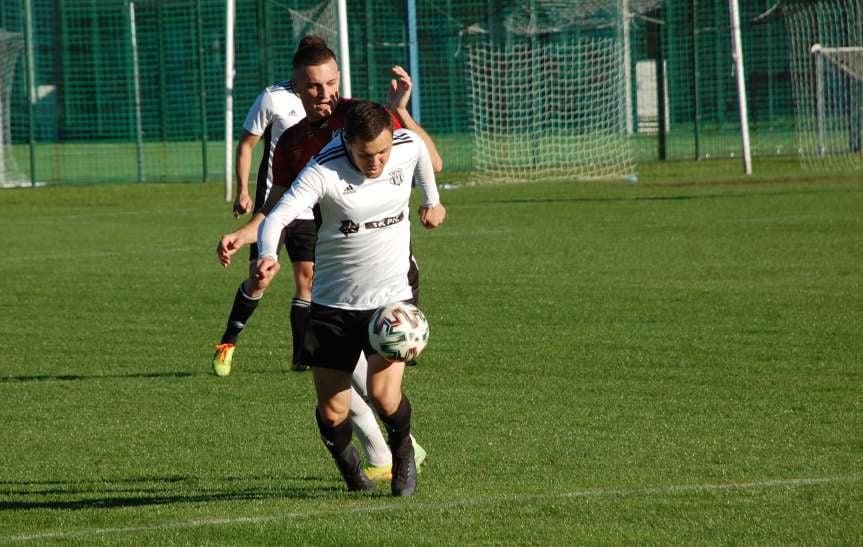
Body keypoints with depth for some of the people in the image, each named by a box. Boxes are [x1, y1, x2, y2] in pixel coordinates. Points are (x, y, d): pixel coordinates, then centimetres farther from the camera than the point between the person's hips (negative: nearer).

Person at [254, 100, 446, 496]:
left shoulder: (408, 147, -9)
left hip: (392, 297, 1)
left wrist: (432, 201, 34)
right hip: (333, 301, -1)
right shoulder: (323, 171, -20)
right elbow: (277, 217, -30)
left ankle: (402, 449, 16)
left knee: (384, 396, -18)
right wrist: (268, 256, -51)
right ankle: (347, 464, 34)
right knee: (332, 412, 0)